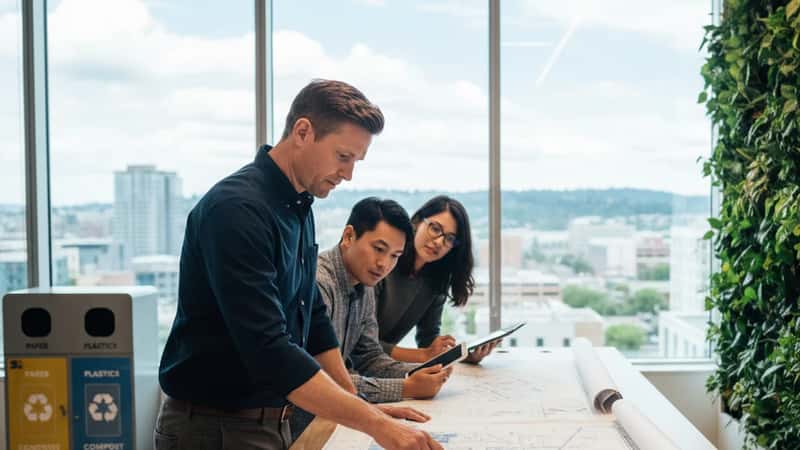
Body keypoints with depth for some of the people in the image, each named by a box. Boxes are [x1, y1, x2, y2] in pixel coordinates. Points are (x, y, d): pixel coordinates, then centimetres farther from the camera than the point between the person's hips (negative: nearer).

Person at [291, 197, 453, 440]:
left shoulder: (364, 287, 5)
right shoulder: (318, 282, -22)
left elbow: (369, 357, 11)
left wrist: (417, 374, -7)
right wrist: (406, 388, -22)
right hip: (297, 426, -7)